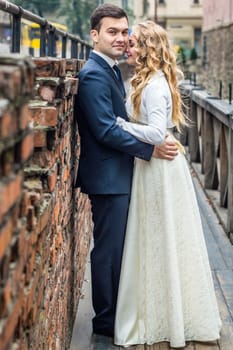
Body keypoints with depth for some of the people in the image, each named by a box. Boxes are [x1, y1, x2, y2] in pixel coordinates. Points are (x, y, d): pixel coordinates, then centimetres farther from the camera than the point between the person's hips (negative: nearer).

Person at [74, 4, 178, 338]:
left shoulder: (108, 71, 14)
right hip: (108, 177, -10)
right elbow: (106, 130, -23)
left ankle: (114, 312, 30)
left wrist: (153, 144, 11)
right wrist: (151, 149, -19)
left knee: (115, 248, 18)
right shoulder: (93, 75, -18)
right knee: (108, 250, 0)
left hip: (117, 176, 10)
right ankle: (106, 320, 12)